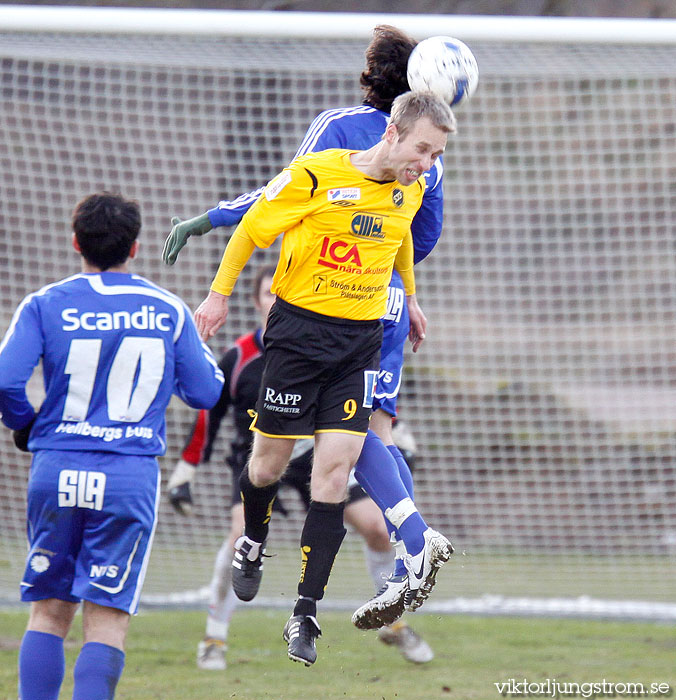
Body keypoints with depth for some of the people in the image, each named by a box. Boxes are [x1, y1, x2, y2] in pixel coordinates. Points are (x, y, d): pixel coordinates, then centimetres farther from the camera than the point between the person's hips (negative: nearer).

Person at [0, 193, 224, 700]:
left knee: (48, 612, 10)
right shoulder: (168, 309, 4)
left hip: (56, 469, 1)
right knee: (107, 619, -1)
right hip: (130, 474, -1)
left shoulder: (45, 305, 1)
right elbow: (207, 392, 6)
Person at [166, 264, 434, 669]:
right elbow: (208, 416, -2)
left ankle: (394, 625, 18)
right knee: (243, 535, -26)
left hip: (318, 451, 2)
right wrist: (184, 474, -1)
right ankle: (215, 639, -9)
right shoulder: (238, 359, -11)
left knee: (378, 528, -6)